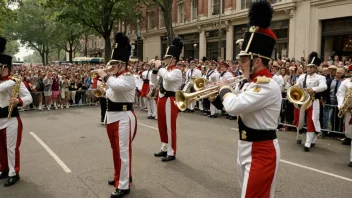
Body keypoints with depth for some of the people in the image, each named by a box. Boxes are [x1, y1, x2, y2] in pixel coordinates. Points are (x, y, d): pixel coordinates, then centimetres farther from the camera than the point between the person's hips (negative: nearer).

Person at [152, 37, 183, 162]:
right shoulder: (166, 70, 14)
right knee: (162, 126, 17)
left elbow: (168, 77, -34)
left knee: (170, 127, -3)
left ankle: (171, 153, 8)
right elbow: (155, 82, 19)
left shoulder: (177, 71, -12)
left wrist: (159, 66, -21)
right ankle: (165, 148, 31)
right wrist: (155, 69, 6)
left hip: (169, 101, -9)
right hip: (162, 100, 9)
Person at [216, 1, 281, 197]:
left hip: (261, 152, -10)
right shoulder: (252, 84, 7)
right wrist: (220, 94, 2)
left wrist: (224, 88, -13)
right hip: (247, 147, 10)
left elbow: (234, 106, -33)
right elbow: (236, 105, 17)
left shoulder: (268, 86, -23)